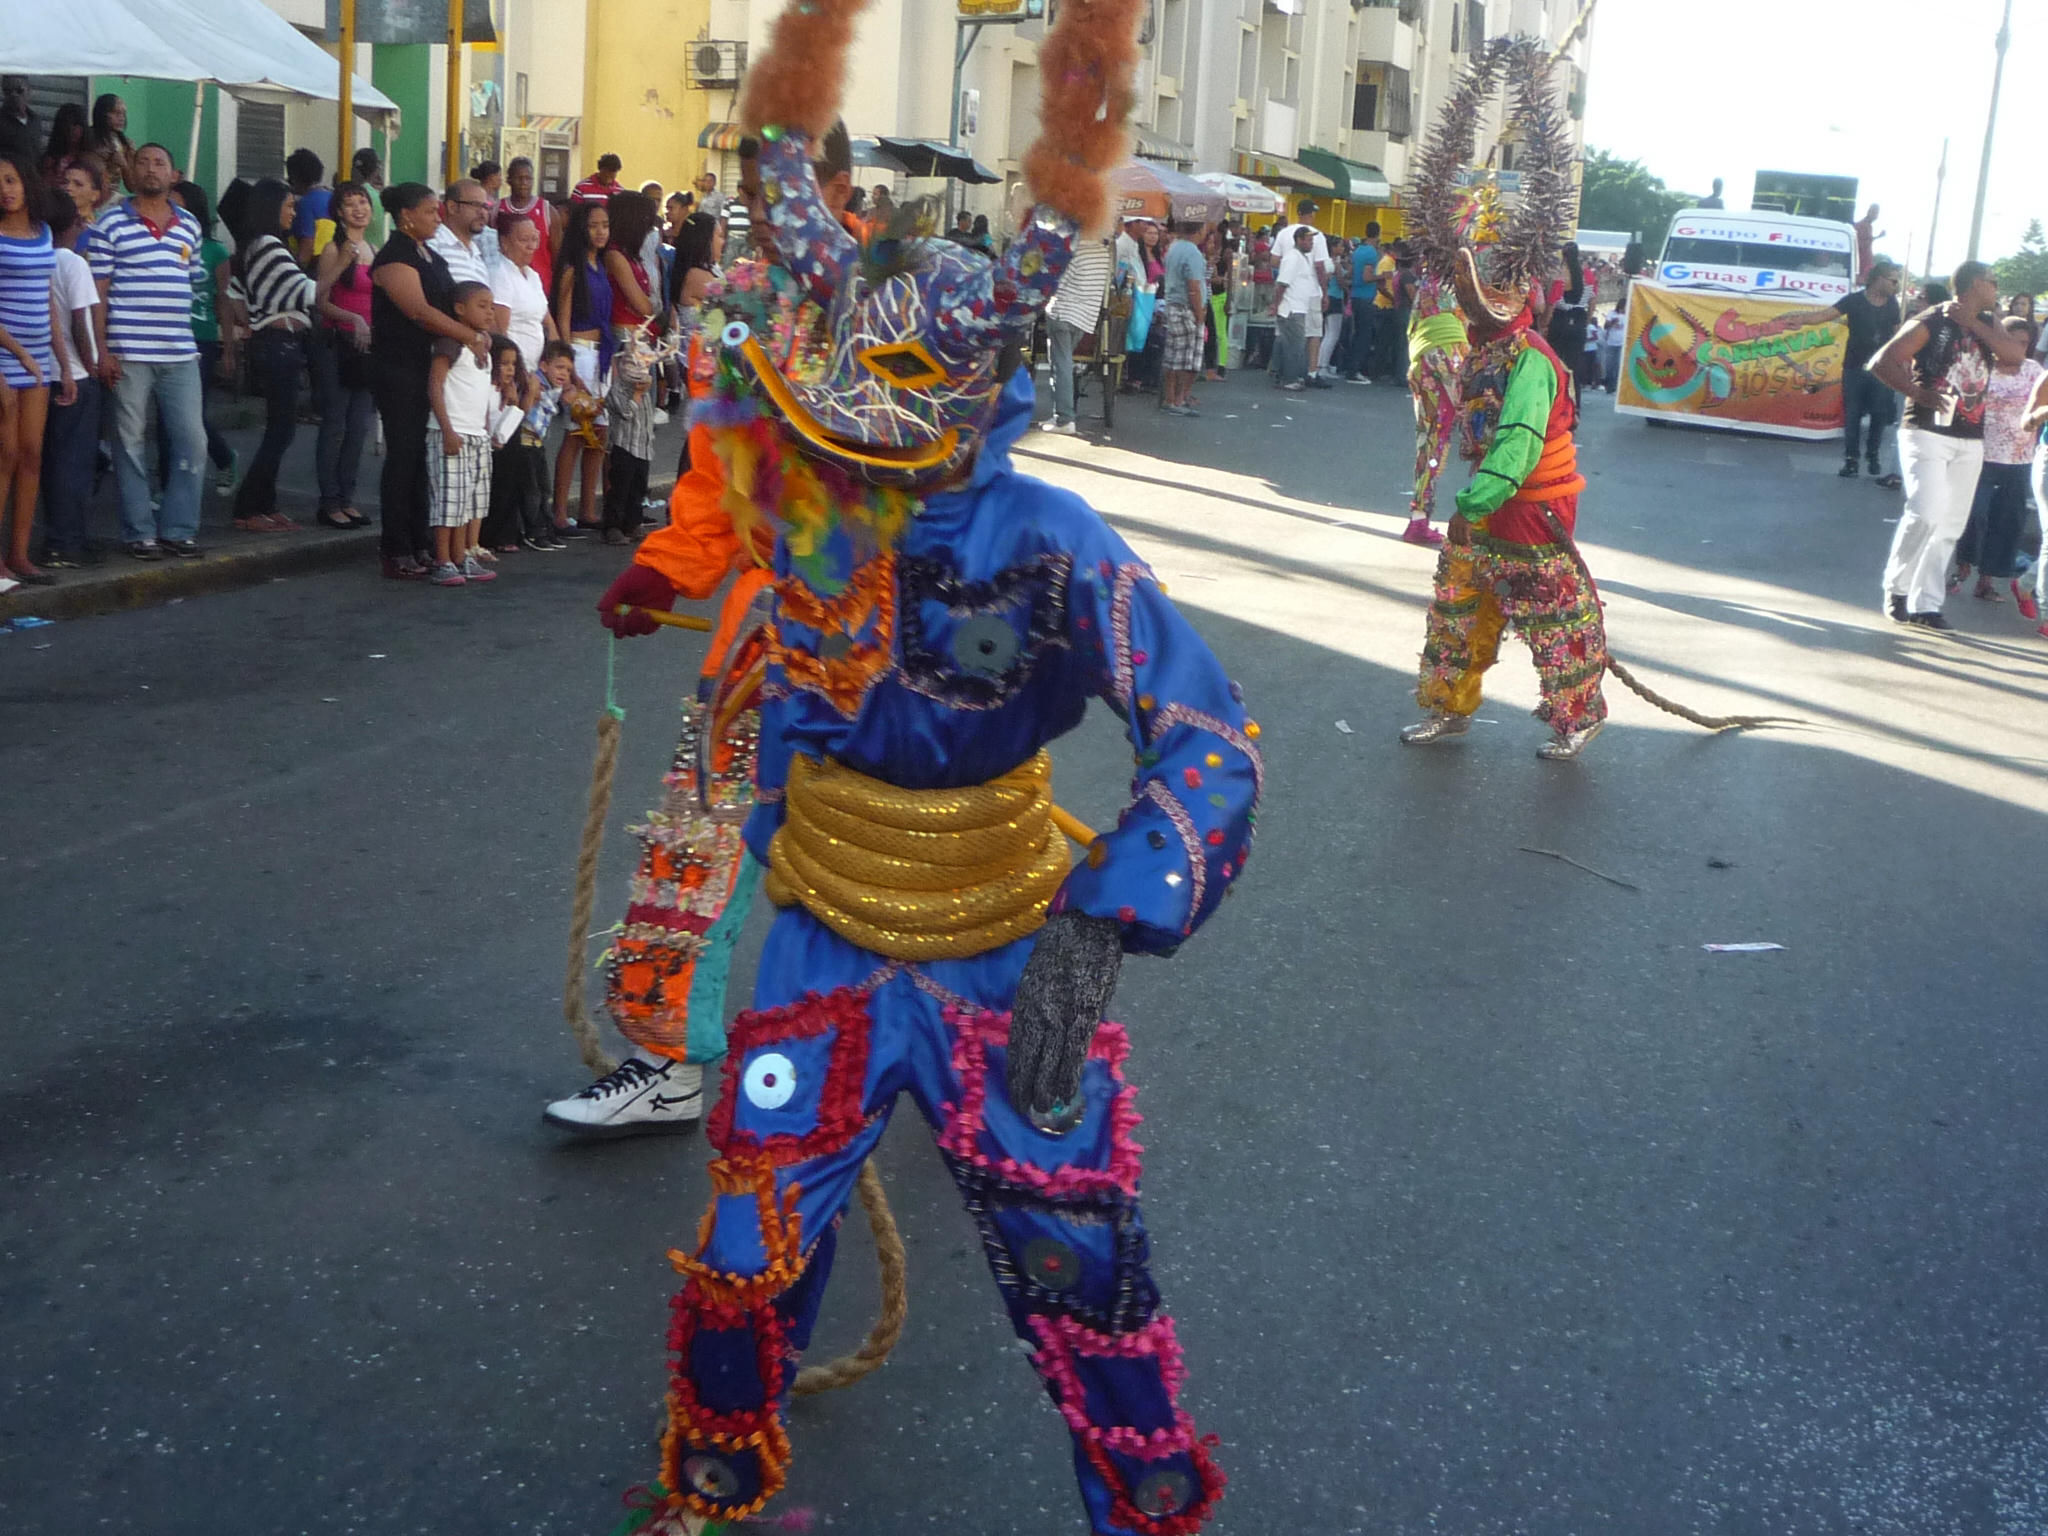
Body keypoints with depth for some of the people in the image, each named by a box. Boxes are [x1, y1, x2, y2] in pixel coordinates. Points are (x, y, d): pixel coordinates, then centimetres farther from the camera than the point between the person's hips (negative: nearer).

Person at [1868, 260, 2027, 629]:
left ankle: (1925, 605, 9)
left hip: (1970, 441, 6)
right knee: (1926, 513, -18)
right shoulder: (1930, 323, -7)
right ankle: (1896, 588, 0)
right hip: (1927, 433, -6)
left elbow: (2015, 353, -6)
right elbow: (1881, 362, -12)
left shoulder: (1988, 324, 12)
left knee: (1951, 525, 4)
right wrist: (1918, 392, -21)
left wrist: (1973, 322, -10)